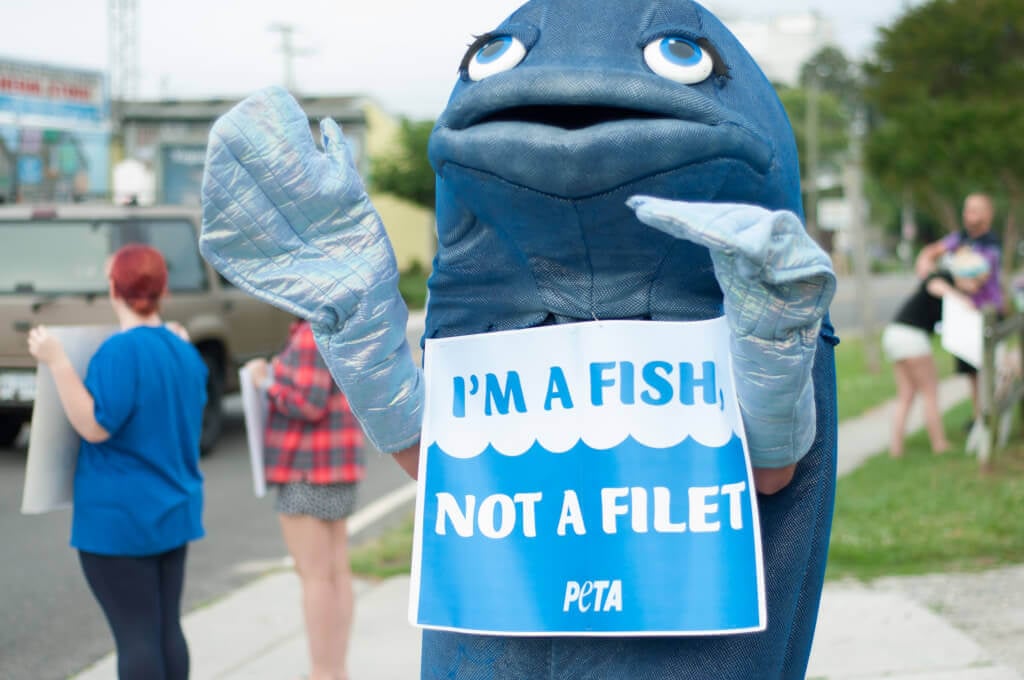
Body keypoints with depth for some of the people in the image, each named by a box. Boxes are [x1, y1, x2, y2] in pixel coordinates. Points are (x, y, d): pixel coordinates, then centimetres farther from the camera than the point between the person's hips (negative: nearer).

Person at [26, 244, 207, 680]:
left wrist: (58, 363, -23)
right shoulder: (183, 350, 7)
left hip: (120, 516, -8)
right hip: (174, 510, 8)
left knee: (135, 634, -4)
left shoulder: (121, 351, -17)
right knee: (167, 627, 13)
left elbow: (94, 426, -22)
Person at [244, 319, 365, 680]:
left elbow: (309, 403, -22)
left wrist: (268, 380, -10)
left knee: (315, 575, -6)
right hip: (335, 464, 10)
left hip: (308, 469, -10)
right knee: (336, 572, 9)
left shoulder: (312, 335, -17)